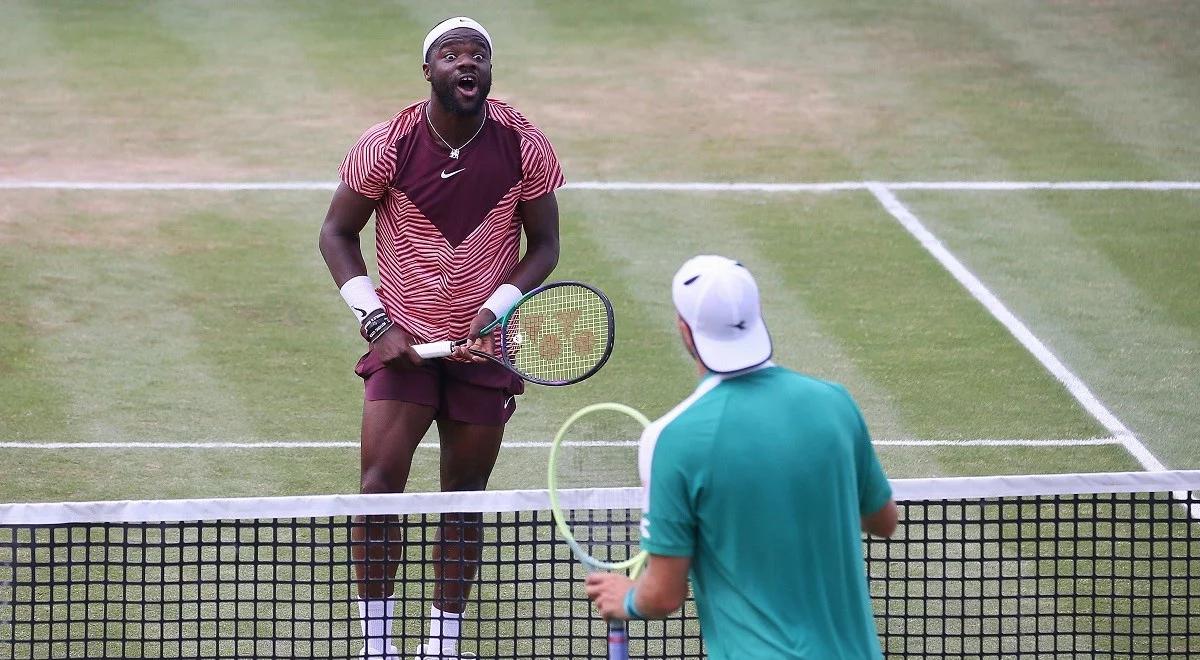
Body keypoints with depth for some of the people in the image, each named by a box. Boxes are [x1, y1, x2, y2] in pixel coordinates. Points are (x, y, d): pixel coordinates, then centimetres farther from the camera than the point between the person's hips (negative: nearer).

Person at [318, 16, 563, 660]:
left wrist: (495, 310, -13)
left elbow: (544, 245, 3)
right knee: (380, 481, -13)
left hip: (485, 343, 1)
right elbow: (336, 233, 1)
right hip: (404, 341, -1)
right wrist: (375, 323, -9)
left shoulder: (524, 146, -8)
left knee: (463, 495, 7)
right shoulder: (385, 145, -11)